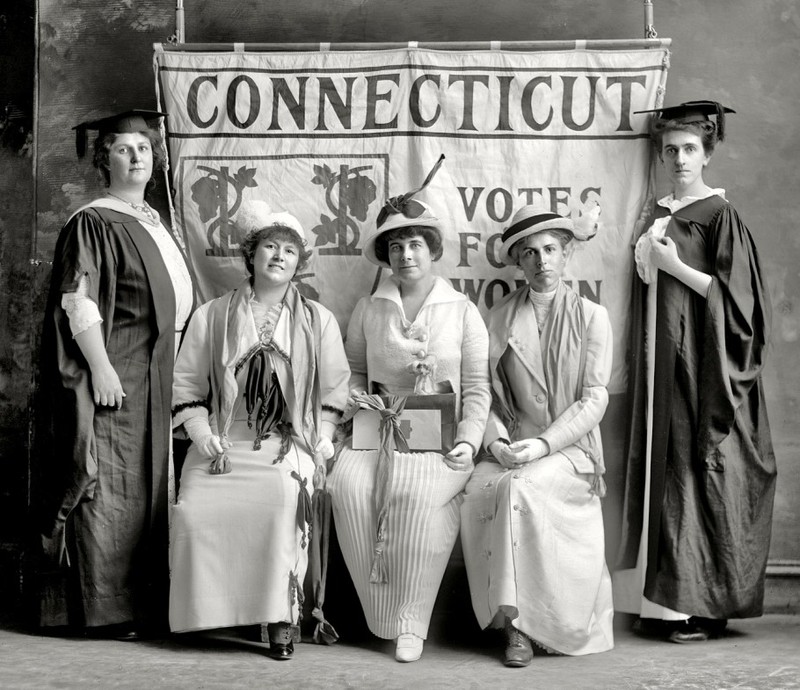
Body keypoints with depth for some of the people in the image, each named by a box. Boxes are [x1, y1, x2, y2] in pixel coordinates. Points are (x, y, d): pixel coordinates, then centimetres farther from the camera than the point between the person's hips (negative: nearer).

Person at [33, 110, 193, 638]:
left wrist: (180, 369, 18)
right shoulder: (92, 224, -5)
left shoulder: (155, 225, 19)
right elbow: (77, 303, -13)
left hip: (158, 376, 8)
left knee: (149, 489, 9)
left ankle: (146, 605, 16)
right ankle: (103, 609, -1)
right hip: (114, 373, -8)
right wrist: (100, 367, -21)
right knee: (111, 488, -7)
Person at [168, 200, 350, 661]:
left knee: (285, 498, -34)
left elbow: (334, 394, 11)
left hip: (289, 444, -1)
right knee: (196, 511, -28)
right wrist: (205, 437, -4)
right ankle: (208, 613, -12)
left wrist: (317, 445, -3)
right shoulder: (211, 317, 14)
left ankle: (282, 615, -24)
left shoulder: (318, 321, 15)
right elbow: (187, 389, 12)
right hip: (223, 445, 1)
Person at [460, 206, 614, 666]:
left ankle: (522, 624, -23)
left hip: (570, 448, -2)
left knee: (519, 486, -33)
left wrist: (544, 443, -15)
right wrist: (496, 440, -12)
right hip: (513, 449, 3)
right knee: (476, 493, -29)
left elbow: (594, 399, -3)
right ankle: (516, 626, -18)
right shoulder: (501, 317, 12)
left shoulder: (591, 316, 6)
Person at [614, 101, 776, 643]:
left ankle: (707, 604, 2)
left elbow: (734, 296, -11)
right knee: (664, 472, 6)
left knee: (702, 473, -5)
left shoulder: (719, 215, -5)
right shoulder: (659, 220, 14)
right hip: (664, 364, 7)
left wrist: (673, 266, -12)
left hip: (706, 366, -6)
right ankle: (665, 601, 12)